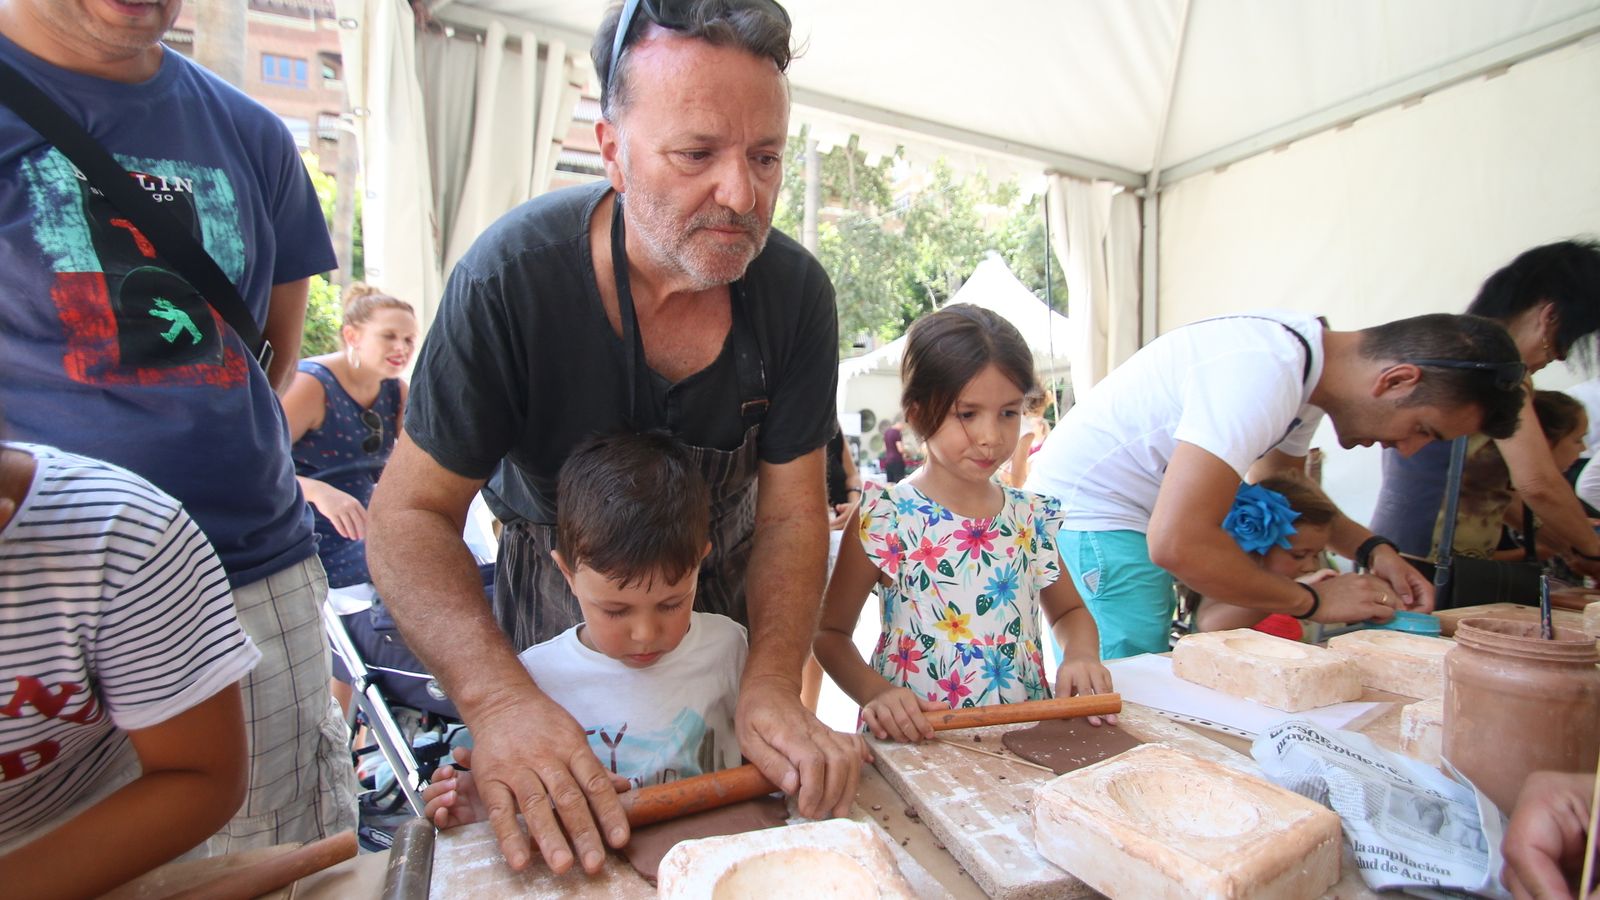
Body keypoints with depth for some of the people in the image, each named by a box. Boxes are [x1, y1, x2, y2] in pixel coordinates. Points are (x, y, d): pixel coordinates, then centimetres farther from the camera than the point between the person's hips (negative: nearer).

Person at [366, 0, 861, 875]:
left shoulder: (795, 291, -22)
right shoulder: (511, 277, -30)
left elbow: (790, 514, -17)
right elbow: (410, 514, -25)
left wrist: (773, 685, -32)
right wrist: (496, 695, -41)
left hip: (725, 582, 3)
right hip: (561, 577, -2)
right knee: (551, 822, 19)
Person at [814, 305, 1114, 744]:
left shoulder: (1032, 519, 6)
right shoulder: (882, 518, -7)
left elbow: (1069, 611, 22)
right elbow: (831, 631, -1)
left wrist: (1081, 654, 1)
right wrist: (874, 691, -18)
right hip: (915, 739, -4)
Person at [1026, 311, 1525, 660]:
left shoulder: (1306, 356, 3)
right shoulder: (1265, 375, -28)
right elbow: (1177, 544, -35)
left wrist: (1372, 549, 4)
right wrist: (1312, 600, -20)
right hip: (1085, 511, -10)